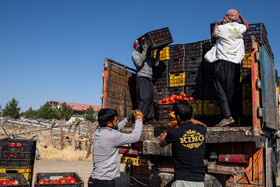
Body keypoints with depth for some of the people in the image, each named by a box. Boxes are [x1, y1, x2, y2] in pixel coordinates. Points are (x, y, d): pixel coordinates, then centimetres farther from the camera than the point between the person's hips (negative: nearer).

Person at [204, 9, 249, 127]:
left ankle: (227, 116, -22)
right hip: (236, 63, 5)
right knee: (232, 91, 6)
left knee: (220, 89, -9)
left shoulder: (221, 28, 0)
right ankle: (234, 115, 5)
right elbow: (247, 26, 36)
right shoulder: (239, 28, 11)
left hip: (222, 61, -4)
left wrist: (216, 26, 33)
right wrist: (240, 15, 42)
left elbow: (213, 38, 20)